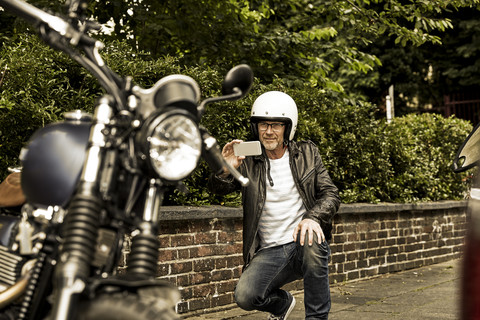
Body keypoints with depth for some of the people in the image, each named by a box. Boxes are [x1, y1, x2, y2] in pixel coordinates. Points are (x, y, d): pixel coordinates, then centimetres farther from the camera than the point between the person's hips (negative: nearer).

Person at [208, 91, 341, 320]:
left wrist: (313, 218, -22)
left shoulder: (307, 154, 7)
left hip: (304, 245, 0)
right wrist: (224, 171, -31)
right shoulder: (248, 160, 5)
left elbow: (330, 194, 1)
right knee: (245, 296, -23)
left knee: (311, 239, -36)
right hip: (269, 252, 1)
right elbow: (218, 188, -6)